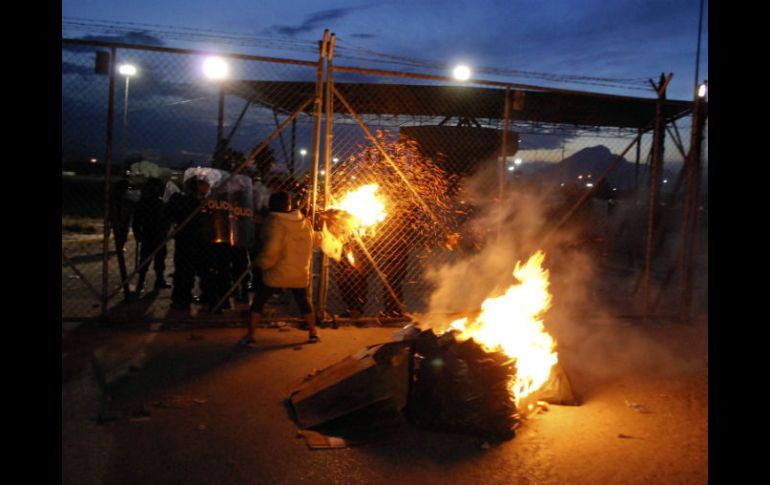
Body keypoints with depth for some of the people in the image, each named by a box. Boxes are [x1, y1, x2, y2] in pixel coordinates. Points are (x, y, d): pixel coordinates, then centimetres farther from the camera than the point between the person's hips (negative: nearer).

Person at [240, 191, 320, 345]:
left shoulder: (275, 222, -17)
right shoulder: (305, 221, 1)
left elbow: (271, 251, -26)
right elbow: (314, 241, 17)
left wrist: (260, 263, -11)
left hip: (277, 273, -4)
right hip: (300, 274, 4)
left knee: (258, 302, 12)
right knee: (304, 302, 23)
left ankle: (250, 335, 14)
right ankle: (313, 333, 29)